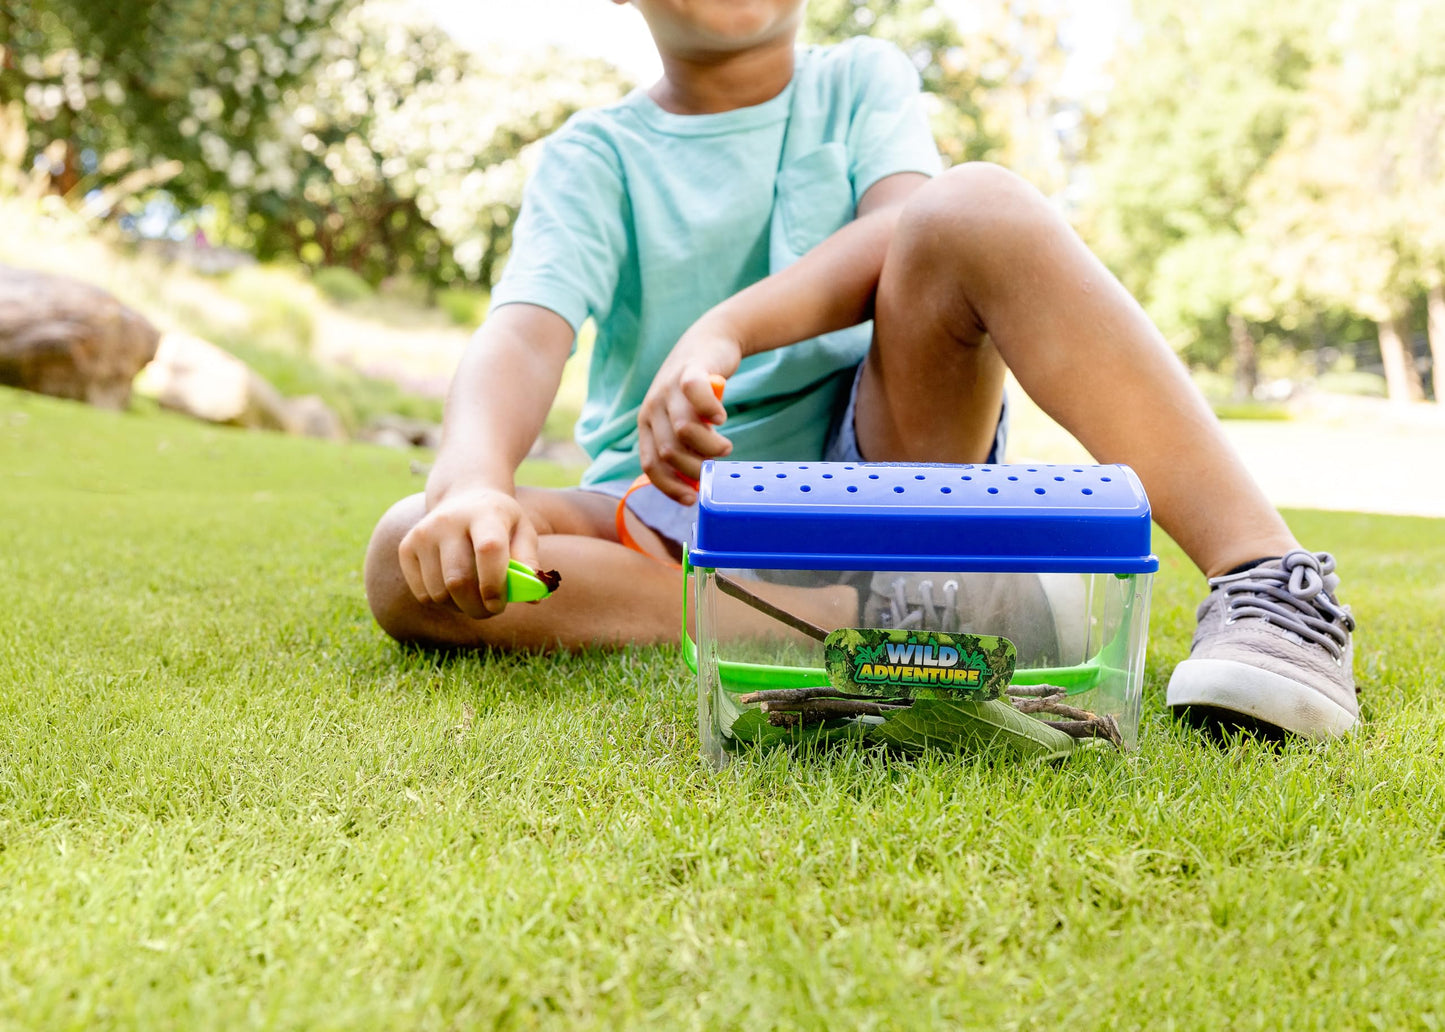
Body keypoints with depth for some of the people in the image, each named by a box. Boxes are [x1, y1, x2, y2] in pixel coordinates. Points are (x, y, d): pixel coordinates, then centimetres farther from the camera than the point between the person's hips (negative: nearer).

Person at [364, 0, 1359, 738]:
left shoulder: (862, 80, 8)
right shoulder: (594, 155, 5)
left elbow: (912, 227, -15)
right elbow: (525, 332, -14)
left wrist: (725, 329, -33)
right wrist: (471, 480, -37)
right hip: (675, 517, 1)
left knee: (978, 201, -25)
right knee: (412, 559, -27)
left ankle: (1268, 576, -34)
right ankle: (879, 616, -32)